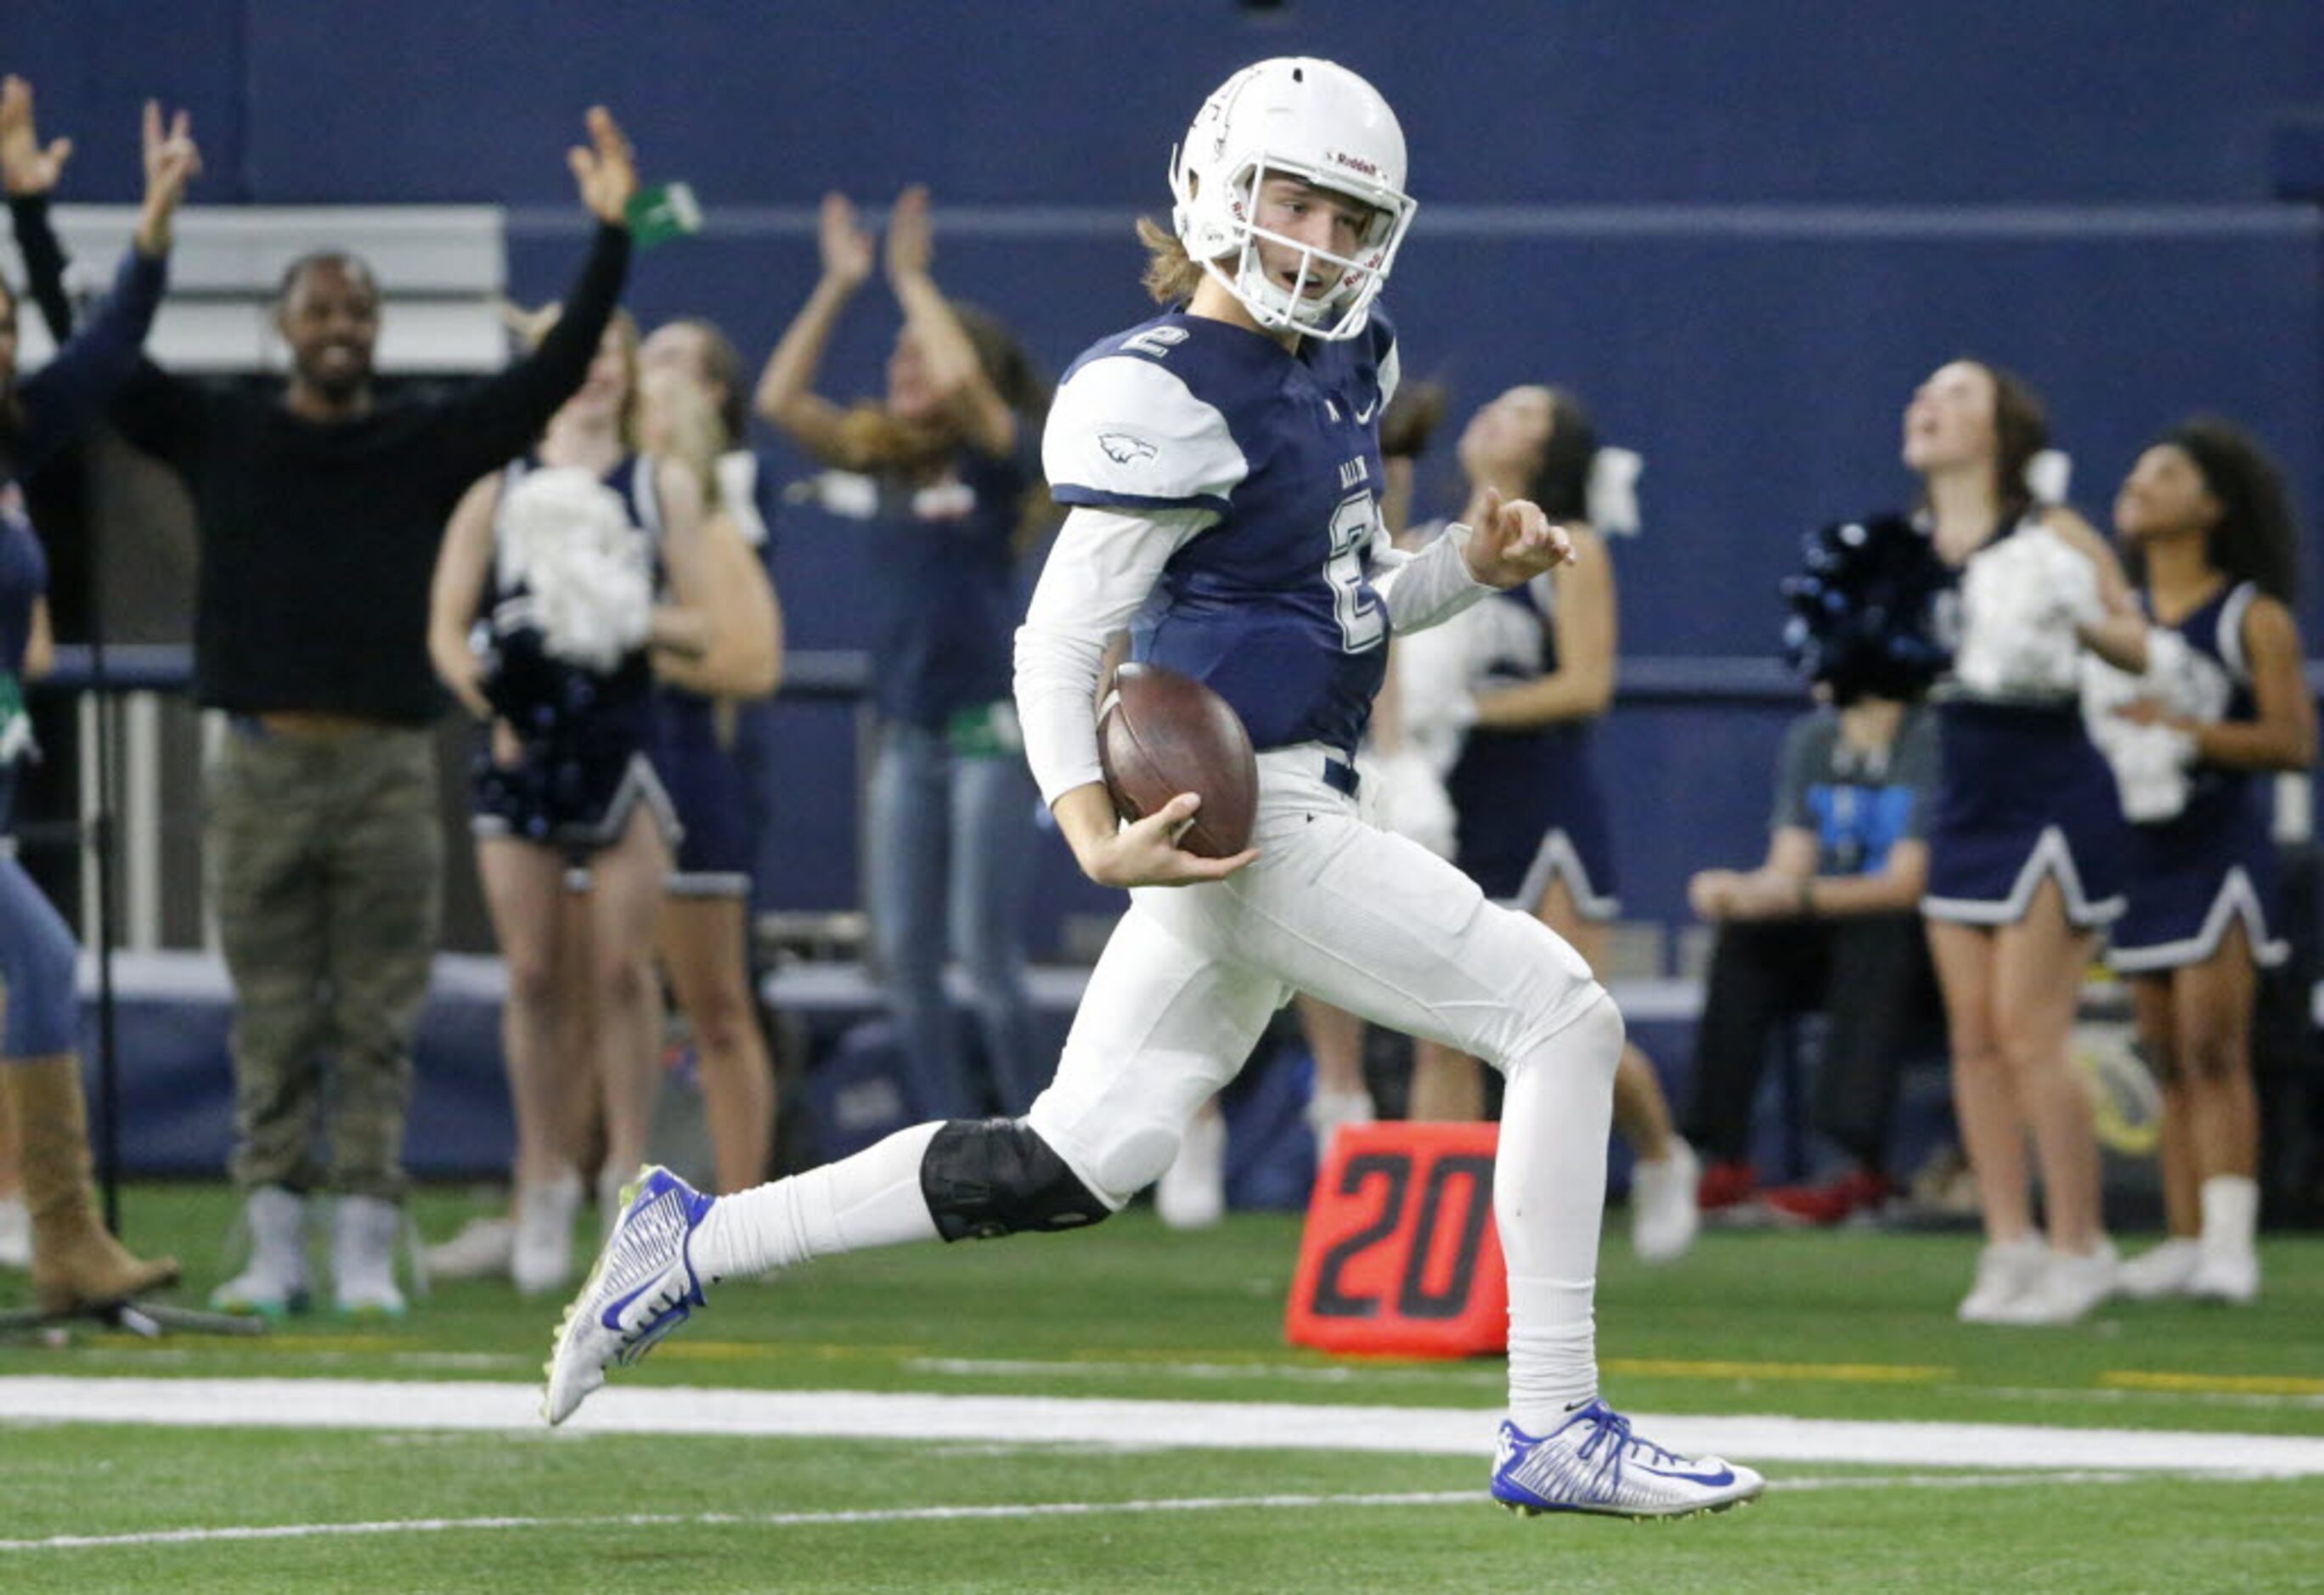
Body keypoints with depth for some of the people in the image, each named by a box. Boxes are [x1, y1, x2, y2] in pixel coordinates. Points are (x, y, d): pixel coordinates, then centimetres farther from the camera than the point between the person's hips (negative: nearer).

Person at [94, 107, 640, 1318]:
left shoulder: (429, 445, 7)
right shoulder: (218, 437, 7)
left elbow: (556, 371, 2)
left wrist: (611, 237, -6)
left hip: (387, 766, 0)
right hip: (263, 767, 0)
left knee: (378, 1026, -1)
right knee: (272, 1030, 2)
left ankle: (366, 1254, 3)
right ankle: (275, 1251, 8)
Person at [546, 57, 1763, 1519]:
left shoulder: (1347, 368, 15)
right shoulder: (1173, 397, -14)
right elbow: (1057, 644, -14)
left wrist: (1474, 568, 8)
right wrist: (1097, 836, -26)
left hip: (1292, 808, 10)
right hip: (1249, 816, -10)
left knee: (1081, 1162, 11)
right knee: (1563, 1018, -10)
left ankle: (696, 1243, 18)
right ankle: (1558, 1434, -6)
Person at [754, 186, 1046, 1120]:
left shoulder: (999, 457, -4)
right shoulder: (878, 457, 10)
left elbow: (959, 383, -24)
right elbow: (780, 398, 2)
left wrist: (911, 279, -12)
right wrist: (839, 286, 1)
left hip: (988, 730, -6)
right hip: (907, 735, 6)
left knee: (985, 953, -7)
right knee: (904, 957, 3)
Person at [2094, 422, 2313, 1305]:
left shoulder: (2252, 618, -4)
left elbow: (2294, 739, -10)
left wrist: (2183, 730, -18)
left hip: (2218, 844, -6)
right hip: (2138, 845, 6)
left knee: (2212, 1047, -13)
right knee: (2169, 1058, 6)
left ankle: (2230, 1242, -16)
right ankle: (2185, 1240, 8)